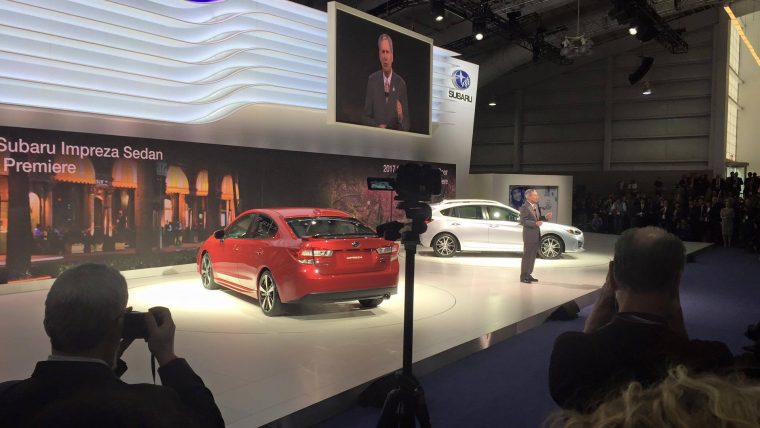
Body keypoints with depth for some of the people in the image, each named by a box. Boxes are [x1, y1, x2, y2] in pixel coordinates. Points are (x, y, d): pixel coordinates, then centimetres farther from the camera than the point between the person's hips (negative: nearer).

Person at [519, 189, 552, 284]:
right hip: (529, 236, -8)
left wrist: (545, 217, 0)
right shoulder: (524, 207, -14)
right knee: (527, 256, -4)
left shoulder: (536, 206, 12)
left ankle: (528, 275, 22)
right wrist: (535, 223, -29)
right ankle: (523, 276, 3)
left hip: (536, 235, 8)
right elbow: (523, 221, -20)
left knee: (533, 256, 13)